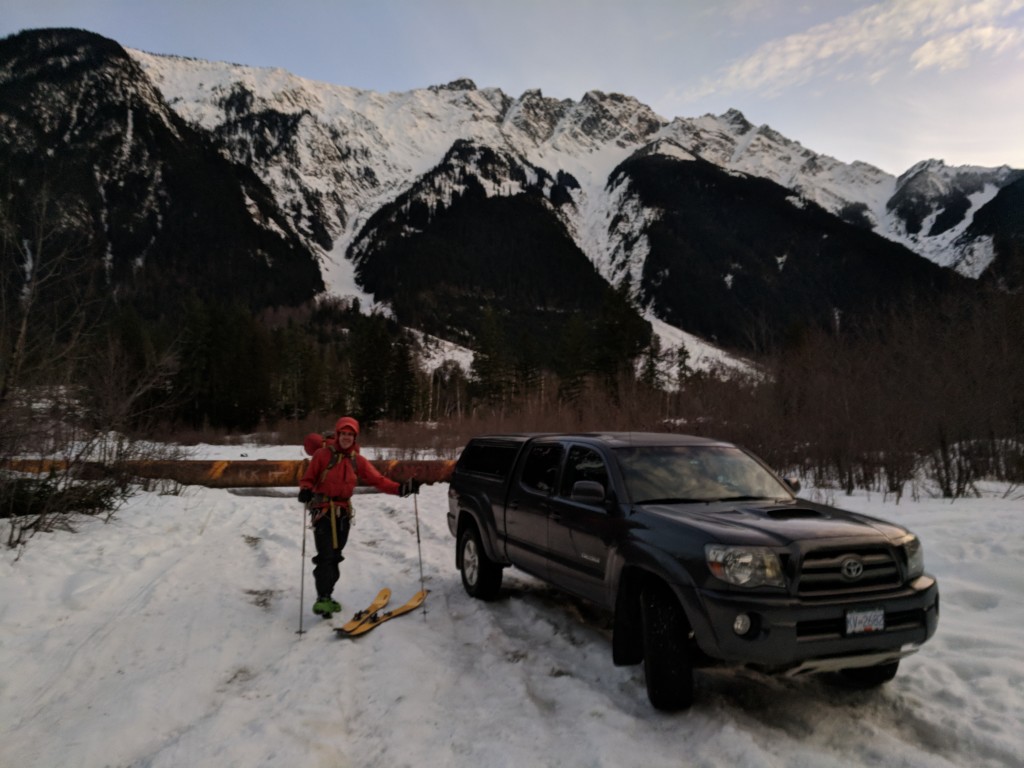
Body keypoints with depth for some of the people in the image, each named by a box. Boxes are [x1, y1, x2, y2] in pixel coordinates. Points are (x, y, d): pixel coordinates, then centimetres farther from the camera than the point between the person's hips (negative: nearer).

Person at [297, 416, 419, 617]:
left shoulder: (357, 460, 5)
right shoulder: (322, 454, -6)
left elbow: (377, 479, 0)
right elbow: (308, 478, -2)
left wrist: (400, 488, -12)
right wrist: (305, 491, -25)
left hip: (343, 512, 5)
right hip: (323, 510, -5)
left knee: (335, 556, 11)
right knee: (326, 555, -12)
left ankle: (327, 596, 21)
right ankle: (322, 599, -5)